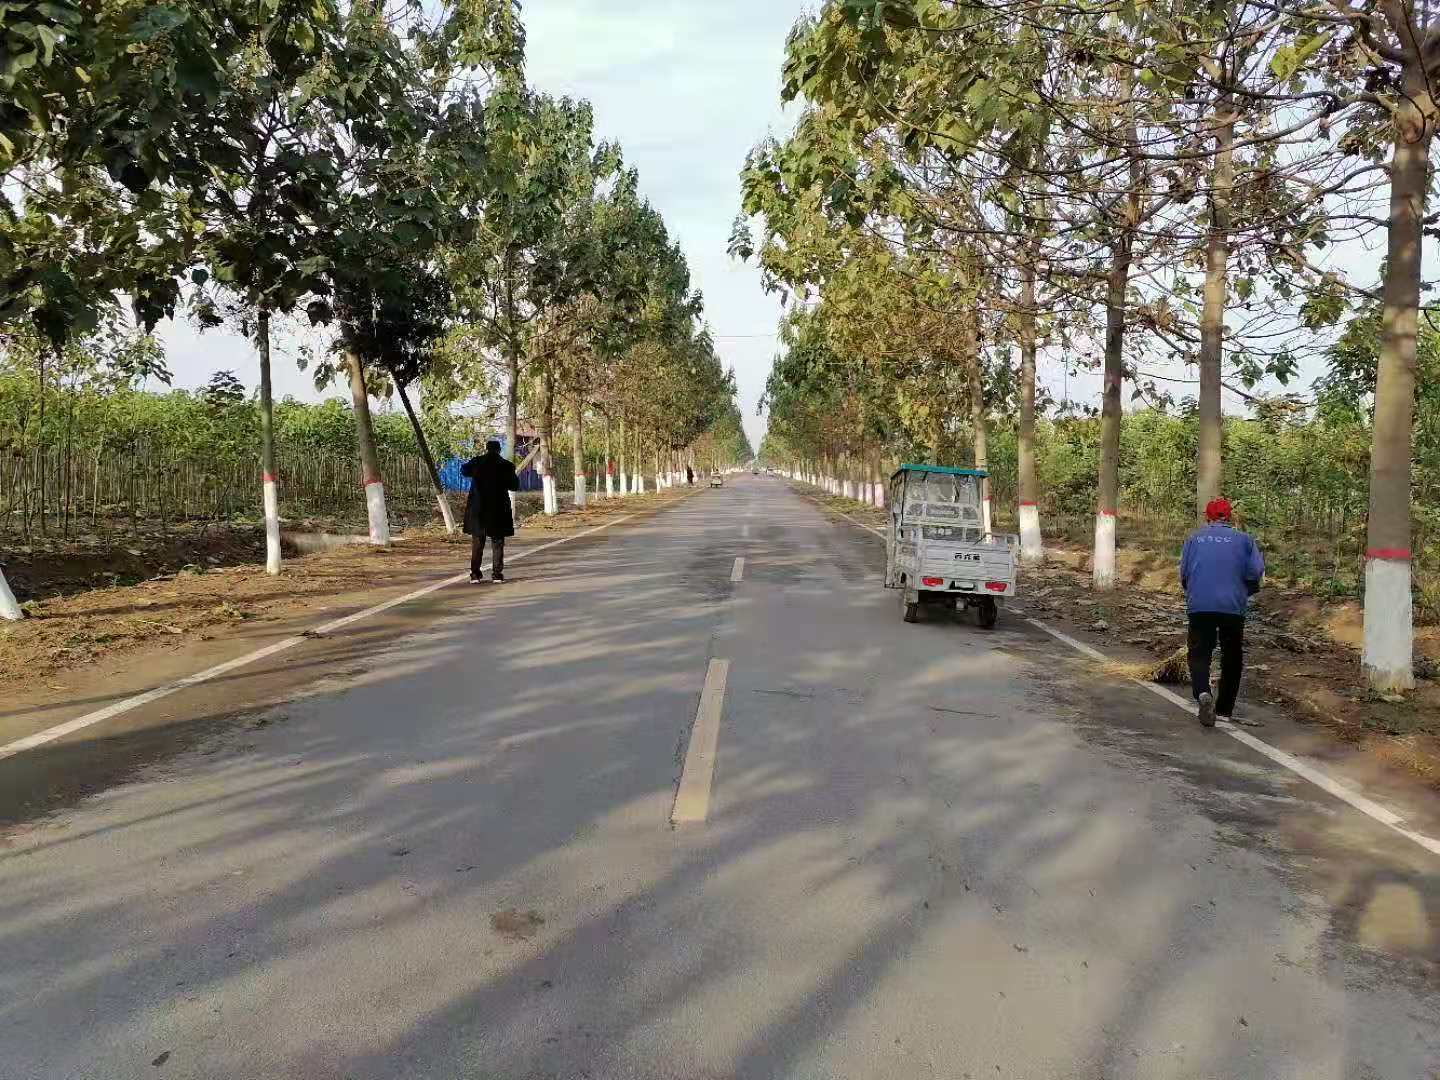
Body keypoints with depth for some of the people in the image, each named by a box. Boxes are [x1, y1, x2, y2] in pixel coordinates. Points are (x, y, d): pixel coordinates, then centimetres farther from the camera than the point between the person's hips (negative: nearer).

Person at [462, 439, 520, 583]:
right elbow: (514, 486, 1)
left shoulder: (476, 462, -4)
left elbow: (463, 470, 16)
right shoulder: (506, 465, -7)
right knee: (498, 542, 8)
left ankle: (475, 574, 9)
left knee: (477, 542, 11)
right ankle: (497, 573, 5)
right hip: (498, 509, -1)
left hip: (478, 509, 1)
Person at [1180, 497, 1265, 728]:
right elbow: (1255, 572, -3)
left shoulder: (1194, 538, 7)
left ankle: (1203, 693, -24)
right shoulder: (1244, 539, 5)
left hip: (1199, 606, 0)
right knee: (1232, 657, 15)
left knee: (1199, 653, 4)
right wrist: (1245, 593, 16)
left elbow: (1183, 573, 5)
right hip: (1233, 607, 0)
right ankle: (1224, 709, 20)